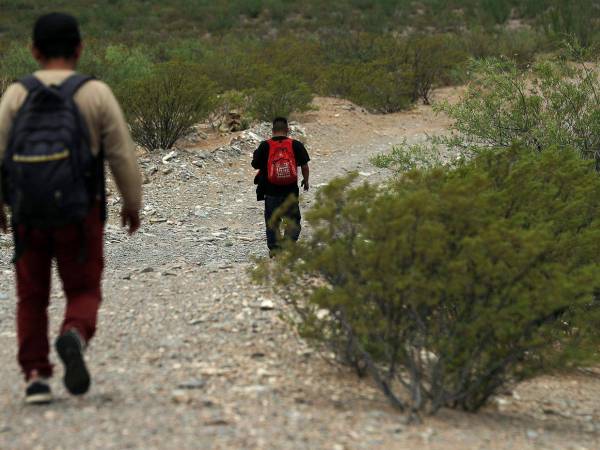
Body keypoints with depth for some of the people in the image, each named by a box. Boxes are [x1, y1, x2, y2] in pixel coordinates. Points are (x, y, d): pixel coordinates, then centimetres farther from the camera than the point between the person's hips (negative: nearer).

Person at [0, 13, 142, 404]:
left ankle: (36, 377, 5)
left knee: (33, 299, 15)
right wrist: (134, 204, 12)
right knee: (84, 294, 10)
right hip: (79, 214, -1)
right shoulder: (96, 93, -4)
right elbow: (123, 156, -3)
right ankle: (74, 339, -21)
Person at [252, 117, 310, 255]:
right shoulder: (296, 145, -4)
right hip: (291, 191, 0)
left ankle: (274, 248, 13)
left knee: (272, 222, 14)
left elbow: (256, 165, 1)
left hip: (271, 191, 0)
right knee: (294, 220, 10)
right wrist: (306, 181, 17)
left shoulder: (265, 146, -5)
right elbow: (304, 166, 0)